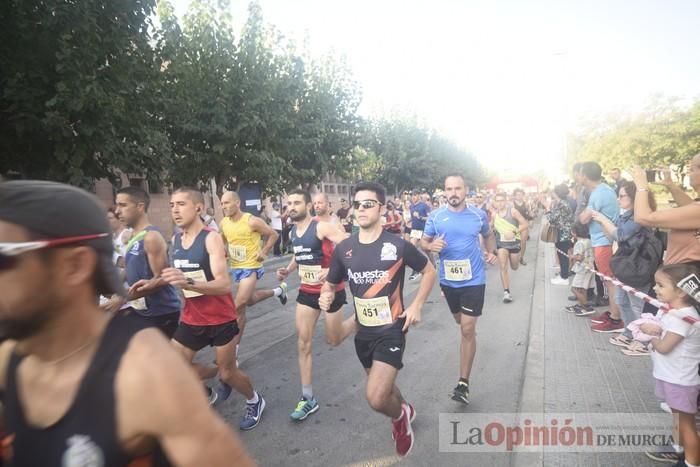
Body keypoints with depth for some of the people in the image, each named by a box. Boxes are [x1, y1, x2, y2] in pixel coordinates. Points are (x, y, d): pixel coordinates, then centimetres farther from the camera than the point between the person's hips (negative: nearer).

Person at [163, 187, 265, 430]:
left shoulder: (212, 238, -19)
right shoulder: (175, 240, 2)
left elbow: (225, 285, -31)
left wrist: (188, 283, -46)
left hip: (221, 319, -6)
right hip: (192, 319, 6)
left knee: (228, 373, 7)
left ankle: (255, 401, 38)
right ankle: (221, 376, 32)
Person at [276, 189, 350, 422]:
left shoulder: (322, 228, -19)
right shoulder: (293, 232, 5)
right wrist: (288, 270, 5)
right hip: (307, 292, 6)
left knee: (334, 340, 10)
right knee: (303, 344, 2)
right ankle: (308, 399, 12)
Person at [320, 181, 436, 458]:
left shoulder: (398, 245, -14)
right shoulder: (343, 249, -5)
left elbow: (429, 272, 1)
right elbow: (330, 284, 8)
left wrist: (417, 305, -10)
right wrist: (326, 296, -16)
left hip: (391, 330, -5)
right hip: (363, 331, 5)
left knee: (376, 397, -17)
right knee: (382, 386, 25)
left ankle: (399, 415, 19)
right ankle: (405, 410, 58)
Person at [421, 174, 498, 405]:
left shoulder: (478, 215, -5)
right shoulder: (435, 216, -6)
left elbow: (488, 235, 15)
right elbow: (423, 242, 0)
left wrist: (492, 252, -3)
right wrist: (431, 246, -22)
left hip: (473, 280, -2)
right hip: (448, 280, 2)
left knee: (468, 329, -6)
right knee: (461, 322, 23)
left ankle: (463, 383, 3)